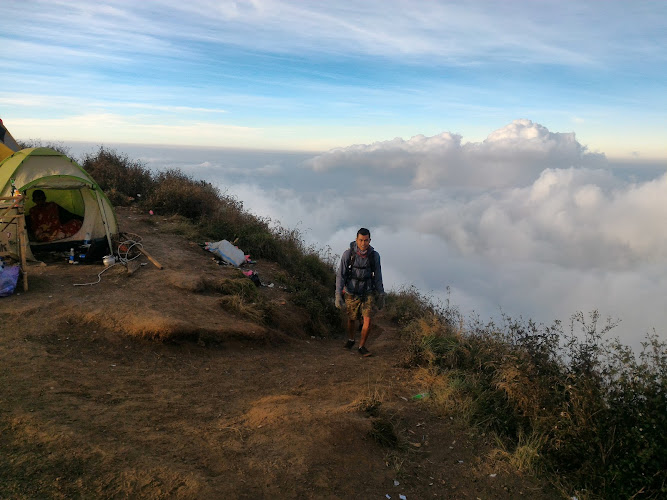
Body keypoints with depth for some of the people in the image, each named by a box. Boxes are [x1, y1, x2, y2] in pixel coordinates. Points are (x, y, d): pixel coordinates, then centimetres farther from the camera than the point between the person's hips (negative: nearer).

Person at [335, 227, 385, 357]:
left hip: (368, 293, 1)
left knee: (367, 320, -11)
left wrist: (381, 296, 3)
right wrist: (338, 295, -21)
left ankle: (362, 346, 11)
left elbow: (378, 277, 0)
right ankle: (351, 339, 46)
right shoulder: (348, 254, -17)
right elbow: (340, 275, -14)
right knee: (351, 319, 16)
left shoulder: (374, 255, -11)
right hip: (352, 293, -1)